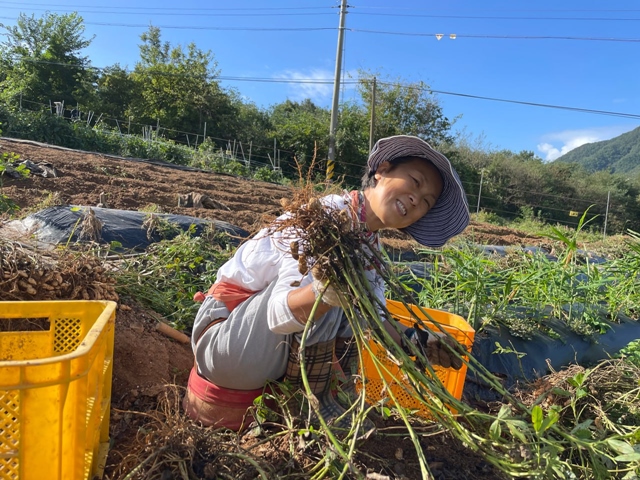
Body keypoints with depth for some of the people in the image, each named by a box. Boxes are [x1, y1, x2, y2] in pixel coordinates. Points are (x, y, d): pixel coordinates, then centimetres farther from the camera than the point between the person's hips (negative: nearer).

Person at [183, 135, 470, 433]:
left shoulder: (370, 244, 3)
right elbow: (280, 314, -33)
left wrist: (414, 341, -6)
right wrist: (327, 289, -52)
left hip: (281, 349, 8)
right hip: (224, 342, -8)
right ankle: (313, 401, -10)